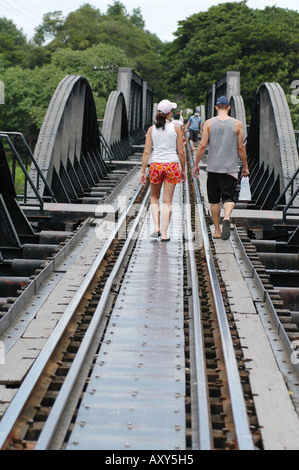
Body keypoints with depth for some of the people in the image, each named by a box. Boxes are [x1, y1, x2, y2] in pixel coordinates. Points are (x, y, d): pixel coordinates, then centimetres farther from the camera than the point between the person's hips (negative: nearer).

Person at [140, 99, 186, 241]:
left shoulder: (152, 129, 2)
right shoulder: (175, 129, -2)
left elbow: (146, 152, -1)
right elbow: (181, 152, 0)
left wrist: (143, 172, 4)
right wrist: (183, 170, 12)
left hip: (155, 165, 1)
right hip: (172, 165, -1)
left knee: (154, 198, 20)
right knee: (167, 201, 4)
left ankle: (157, 227, 4)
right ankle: (164, 234, 2)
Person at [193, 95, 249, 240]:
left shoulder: (209, 123, -1)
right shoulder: (237, 124, 0)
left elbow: (202, 145, -5)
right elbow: (241, 148, 1)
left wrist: (196, 165, 4)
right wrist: (245, 166, 11)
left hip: (213, 167, 1)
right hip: (231, 168, -1)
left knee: (214, 200, 11)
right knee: (229, 197, 1)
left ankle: (217, 230, 14)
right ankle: (227, 217, -29)